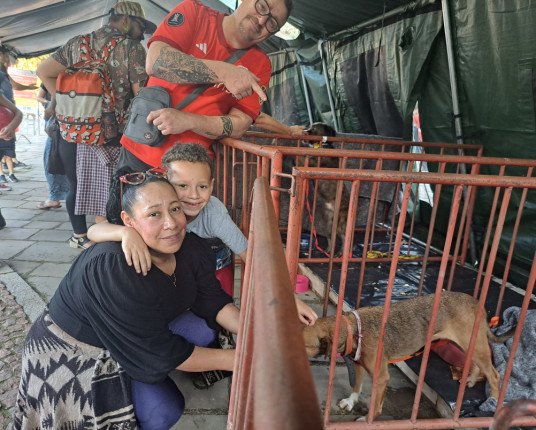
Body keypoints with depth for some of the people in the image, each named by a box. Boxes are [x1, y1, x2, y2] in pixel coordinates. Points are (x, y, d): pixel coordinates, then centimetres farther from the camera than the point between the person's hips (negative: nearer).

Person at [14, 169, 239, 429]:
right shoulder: (112, 268, -37)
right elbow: (160, 352, -32)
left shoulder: (191, 249, -16)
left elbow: (214, 301, -7)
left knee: (204, 329, -11)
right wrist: (233, 359, -27)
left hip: (144, 334, 7)